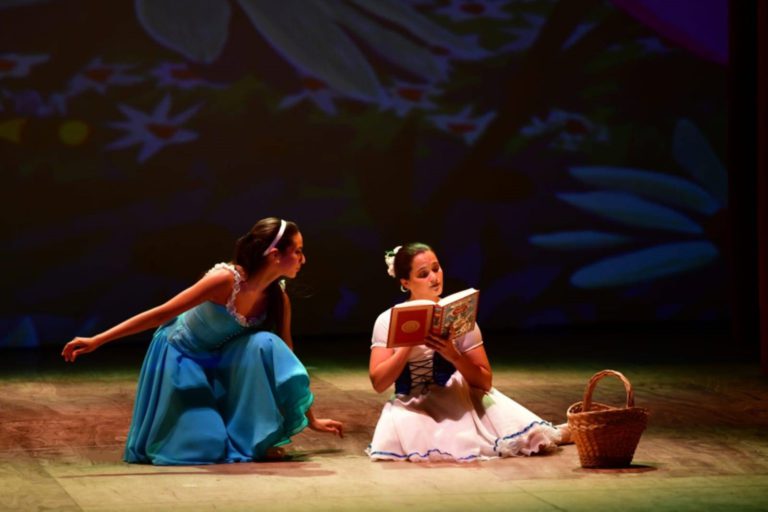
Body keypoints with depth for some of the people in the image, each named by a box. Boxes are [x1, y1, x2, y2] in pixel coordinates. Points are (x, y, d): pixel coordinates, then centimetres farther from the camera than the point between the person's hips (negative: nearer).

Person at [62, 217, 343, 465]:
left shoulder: (278, 299, -12)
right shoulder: (225, 280, -32)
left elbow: (285, 356, 1)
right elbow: (161, 314, -29)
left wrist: (311, 419, 7)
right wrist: (96, 341, -31)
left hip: (220, 360, 5)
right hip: (180, 356, -5)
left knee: (265, 347, -27)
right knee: (208, 447, -16)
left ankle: (255, 439, -12)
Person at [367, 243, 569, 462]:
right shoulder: (388, 321, -2)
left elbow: (485, 381, -4)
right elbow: (378, 383, -11)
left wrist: (453, 355, -23)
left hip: (460, 401, 0)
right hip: (414, 408, 0)